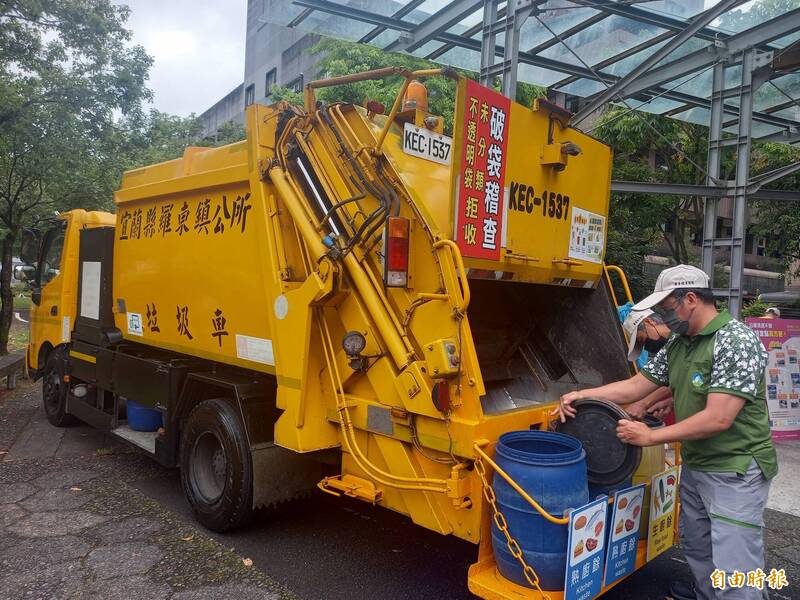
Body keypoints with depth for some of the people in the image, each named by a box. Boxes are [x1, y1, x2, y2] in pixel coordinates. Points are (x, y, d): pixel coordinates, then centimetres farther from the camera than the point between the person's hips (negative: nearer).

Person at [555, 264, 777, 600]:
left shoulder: (737, 342, -20)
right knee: (696, 547, 24)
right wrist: (582, 395, -3)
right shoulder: (678, 345, 5)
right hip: (694, 466, 8)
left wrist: (650, 437, -20)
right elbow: (635, 386, 8)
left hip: (736, 472, -8)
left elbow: (718, 419, -26)